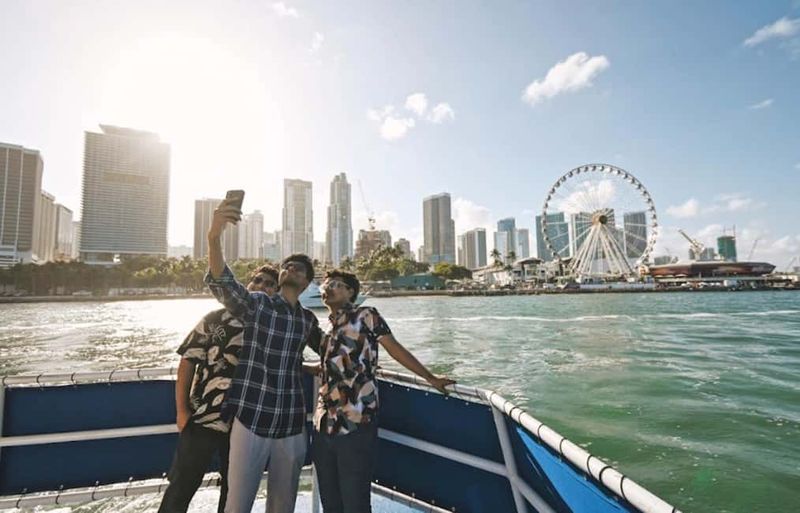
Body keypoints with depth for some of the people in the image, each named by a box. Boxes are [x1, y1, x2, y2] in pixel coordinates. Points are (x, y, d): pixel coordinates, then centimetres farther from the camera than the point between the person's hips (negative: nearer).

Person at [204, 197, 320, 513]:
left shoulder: (309, 321, 7)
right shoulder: (256, 304, -4)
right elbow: (221, 282, -25)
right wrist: (214, 237, -40)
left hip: (291, 426, 3)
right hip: (251, 420, -3)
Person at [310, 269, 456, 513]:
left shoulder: (365, 315, -2)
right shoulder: (326, 331, 17)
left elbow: (396, 349, -1)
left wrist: (431, 378, 1)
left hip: (356, 425, -7)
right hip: (324, 426, 7)